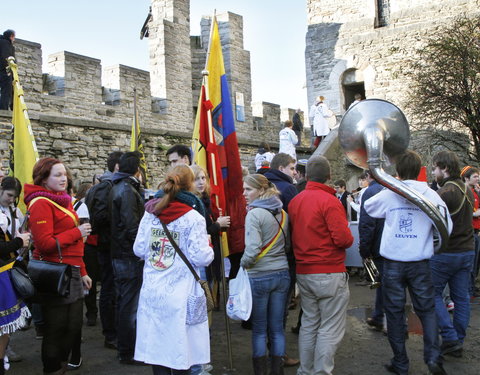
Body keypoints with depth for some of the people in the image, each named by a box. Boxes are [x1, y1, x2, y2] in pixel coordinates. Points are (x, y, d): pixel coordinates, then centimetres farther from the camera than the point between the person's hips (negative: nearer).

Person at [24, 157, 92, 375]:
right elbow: (45, 244, -20)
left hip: (72, 273, 9)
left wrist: (82, 272, 20)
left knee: (73, 326, 15)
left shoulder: (63, 201, 16)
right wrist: (77, 233, -14)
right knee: (56, 328, 5)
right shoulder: (41, 204, -12)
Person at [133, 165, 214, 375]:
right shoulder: (193, 218, -12)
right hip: (180, 294, -4)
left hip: (152, 292, 5)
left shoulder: (150, 213, 2)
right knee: (179, 348, 7)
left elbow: (139, 249, 4)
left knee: (157, 346, 13)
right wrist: (208, 248, 5)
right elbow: (200, 258, -15)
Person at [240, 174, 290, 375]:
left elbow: (252, 250, -22)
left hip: (259, 277, -6)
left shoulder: (254, 214, -14)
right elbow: (287, 244, 11)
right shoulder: (282, 213, 6)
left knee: (259, 329, 7)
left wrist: (242, 265, -6)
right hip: (282, 274, 6)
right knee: (277, 328, 12)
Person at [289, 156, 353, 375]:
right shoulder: (329, 201, -16)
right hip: (330, 274, -7)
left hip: (303, 273, 7)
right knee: (330, 330, 3)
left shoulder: (294, 201, 4)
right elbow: (344, 239, -19)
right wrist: (349, 238, 1)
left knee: (309, 324, 18)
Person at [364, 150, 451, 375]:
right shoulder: (430, 195, -7)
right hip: (420, 263, 0)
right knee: (426, 310, 14)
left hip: (393, 262, 0)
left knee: (395, 312, 10)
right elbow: (446, 228, -5)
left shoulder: (388, 194, -5)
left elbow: (367, 207, 15)